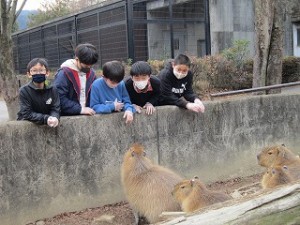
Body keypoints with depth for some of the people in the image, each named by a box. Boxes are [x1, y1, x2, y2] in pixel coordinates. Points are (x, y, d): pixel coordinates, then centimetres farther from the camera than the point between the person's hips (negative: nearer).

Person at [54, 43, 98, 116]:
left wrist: (93, 108, 0)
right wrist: (80, 109, -20)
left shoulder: (91, 73, 8)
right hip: (67, 117, -5)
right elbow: (60, 98, -18)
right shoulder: (64, 73, -10)